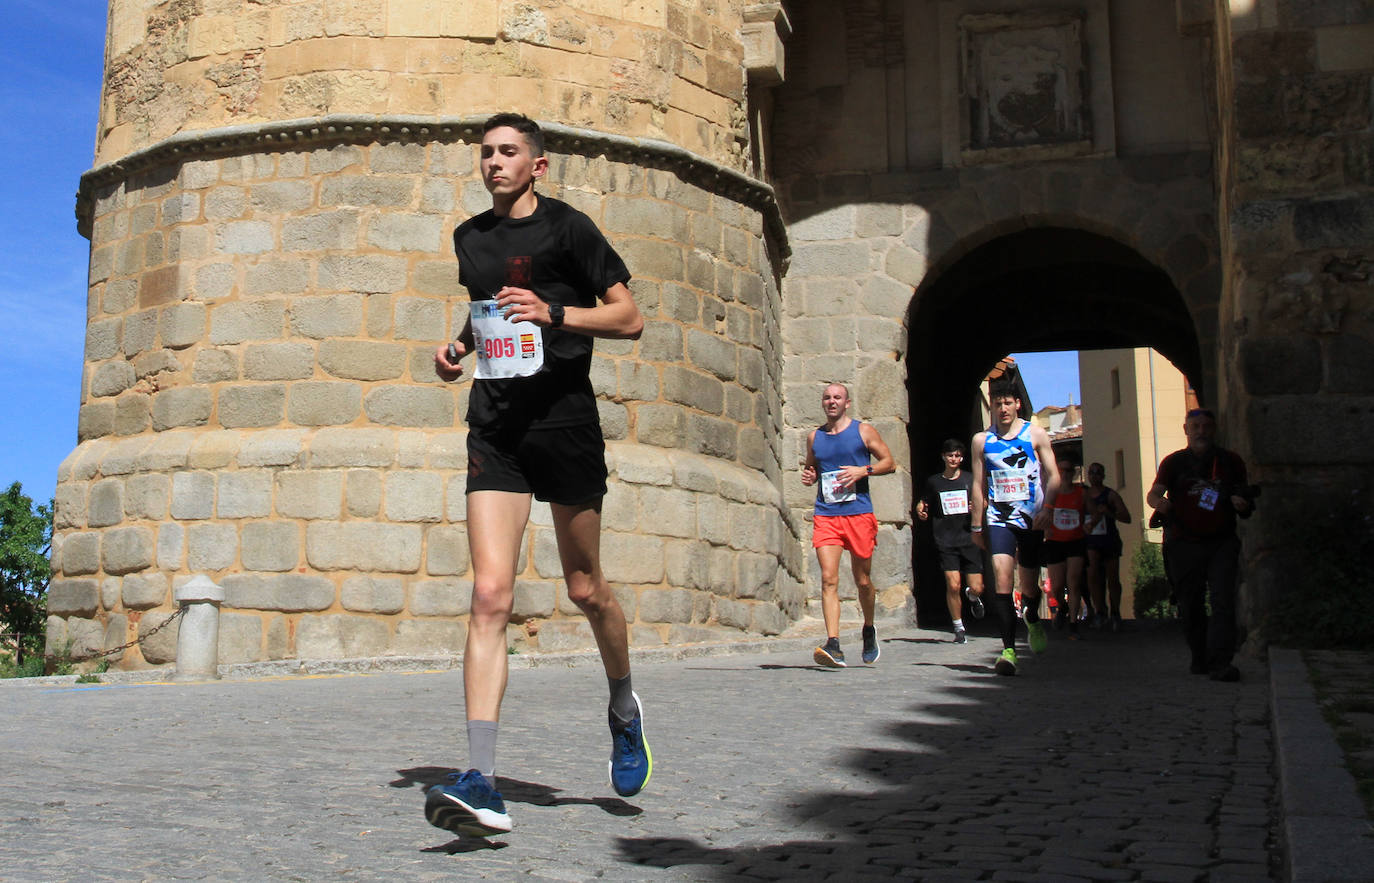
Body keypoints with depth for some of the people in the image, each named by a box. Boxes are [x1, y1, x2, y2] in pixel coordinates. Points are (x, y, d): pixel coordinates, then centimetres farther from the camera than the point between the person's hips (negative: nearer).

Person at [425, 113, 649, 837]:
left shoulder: (567, 228, -2)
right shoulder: (470, 237, 15)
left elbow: (629, 319, -3)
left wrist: (553, 313, -17)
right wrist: (461, 346, 12)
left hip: (565, 420, -3)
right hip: (495, 430, 4)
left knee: (585, 590, 8)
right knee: (489, 596, -11)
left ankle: (624, 709, 39)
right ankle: (482, 785, -15)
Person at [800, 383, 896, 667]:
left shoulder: (863, 431, 5)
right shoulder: (814, 437, 13)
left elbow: (889, 463, 6)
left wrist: (863, 470, -11)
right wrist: (808, 476, 4)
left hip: (859, 513, -2)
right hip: (825, 516, 2)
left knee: (862, 580, 8)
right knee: (828, 579, -13)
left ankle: (869, 630, 34)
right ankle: (833, 646, -19)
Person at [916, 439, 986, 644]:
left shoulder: (971, 480, 8)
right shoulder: (933, 481, 10)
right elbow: (924, 504, 20)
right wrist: (920, 510, -3)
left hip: (969, 539, 0)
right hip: (946, 541, 0)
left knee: (976, 588, -3)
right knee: (953, 585, -12)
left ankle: (972, 597, 36)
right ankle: (959, 628, 7)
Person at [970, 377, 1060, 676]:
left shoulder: (1036, 435, 3)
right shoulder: (982, 440, 6)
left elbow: (1053, 476, 1)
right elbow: (979, 485, 9)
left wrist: (1046, 508, -15)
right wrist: (977, 524, 6)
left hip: (1031, 519, 0)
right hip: (999, 519, 0)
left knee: (1029, 583, 11)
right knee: (1002, 577, -19)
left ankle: (1032, 620, 47)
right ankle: (1008, 649, -21)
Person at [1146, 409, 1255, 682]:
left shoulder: (1231, 461, 9)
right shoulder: (1174, 462, 5)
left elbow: (1246, 494, 17)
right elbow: (1153, 493, -6)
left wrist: (1243, 504, -7)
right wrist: (1158, 501, -30)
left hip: (1222, 543, 0)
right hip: (1184, 543, 0)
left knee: (1222, 602, -13)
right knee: (1190, 606, 8)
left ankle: (1220, 663, -16)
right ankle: (1200, 658, 25)